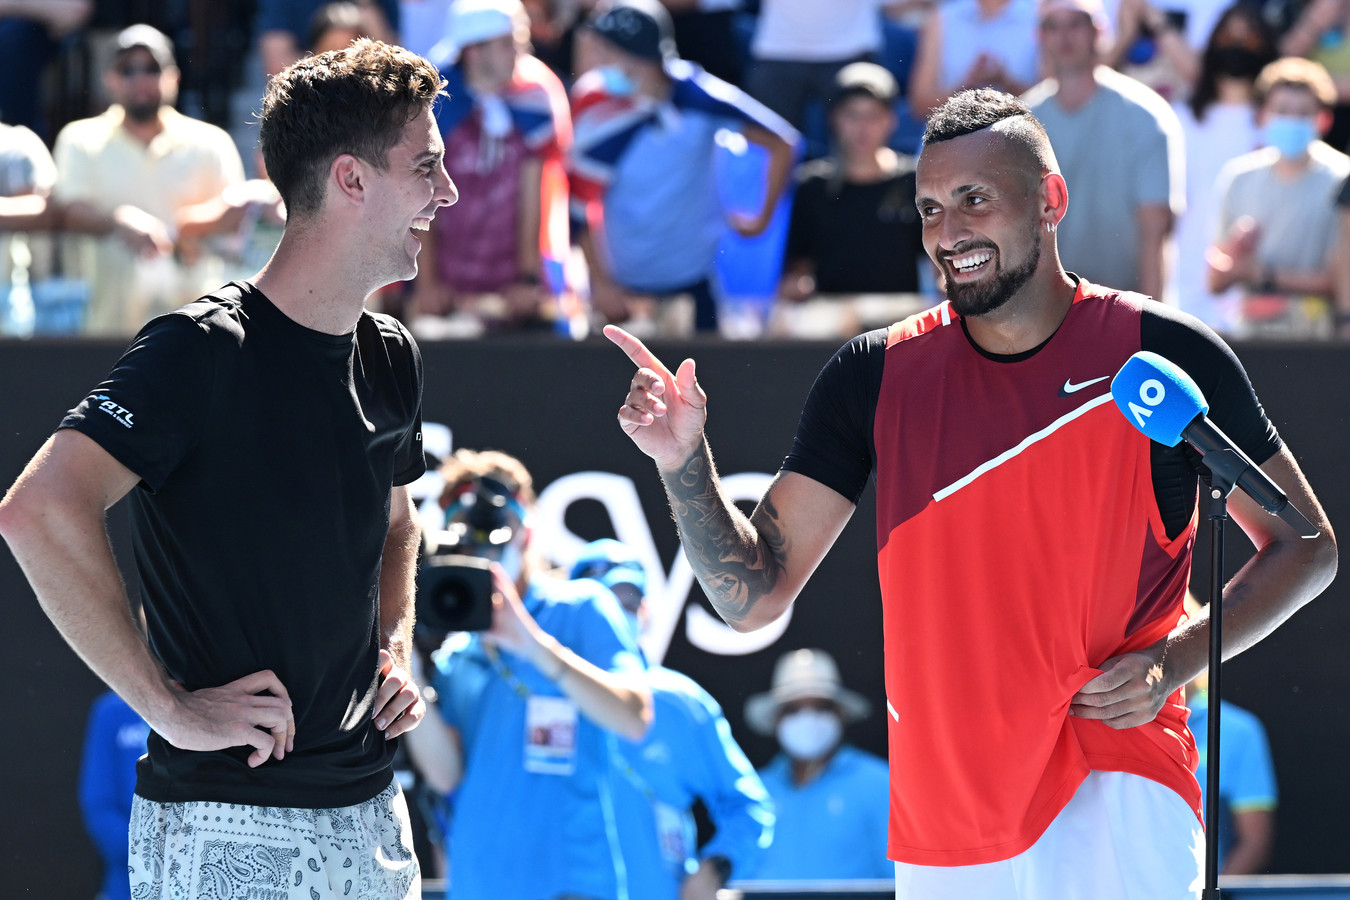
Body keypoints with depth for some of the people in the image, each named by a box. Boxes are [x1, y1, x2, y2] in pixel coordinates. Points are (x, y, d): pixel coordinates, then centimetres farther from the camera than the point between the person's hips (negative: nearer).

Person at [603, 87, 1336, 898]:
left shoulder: (1163, 353, -3)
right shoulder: (877, 377, 4)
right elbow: (755, 594, 4)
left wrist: (1176, 660, -9)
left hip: (1114, 794, -3)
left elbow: (1306, 547, 6)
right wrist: (684, 462, -14)